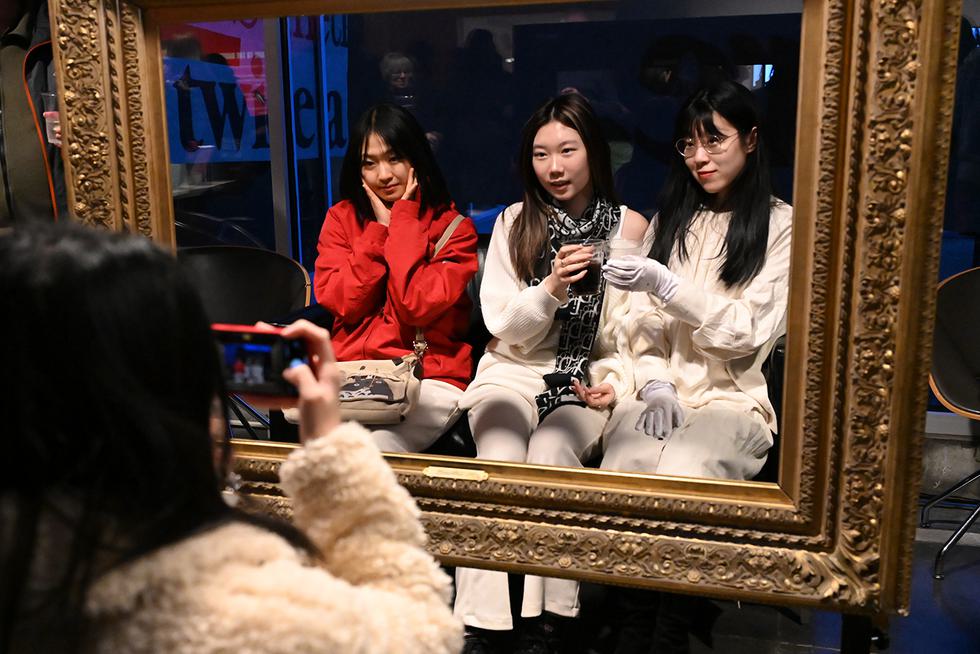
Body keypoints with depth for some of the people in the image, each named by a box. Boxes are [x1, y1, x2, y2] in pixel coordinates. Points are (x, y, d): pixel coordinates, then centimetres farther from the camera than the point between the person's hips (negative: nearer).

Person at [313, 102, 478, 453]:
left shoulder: (453, 226, 1)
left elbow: (417, 305, -14)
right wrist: (380, 228, -4)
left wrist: (403, 219, -7)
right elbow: (343, 304, -2)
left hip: (429, 378, -3)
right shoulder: (342, 218, 11)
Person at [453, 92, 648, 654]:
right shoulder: (515, 223, 8)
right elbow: (506, 328, 3)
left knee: (550, 451, -31)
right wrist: (552, 288, -15)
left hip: (589, 381, -1)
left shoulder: (631, 227, 4)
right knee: (500, 456, -29)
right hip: (515, 374, 1)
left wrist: (620, 384, -12)